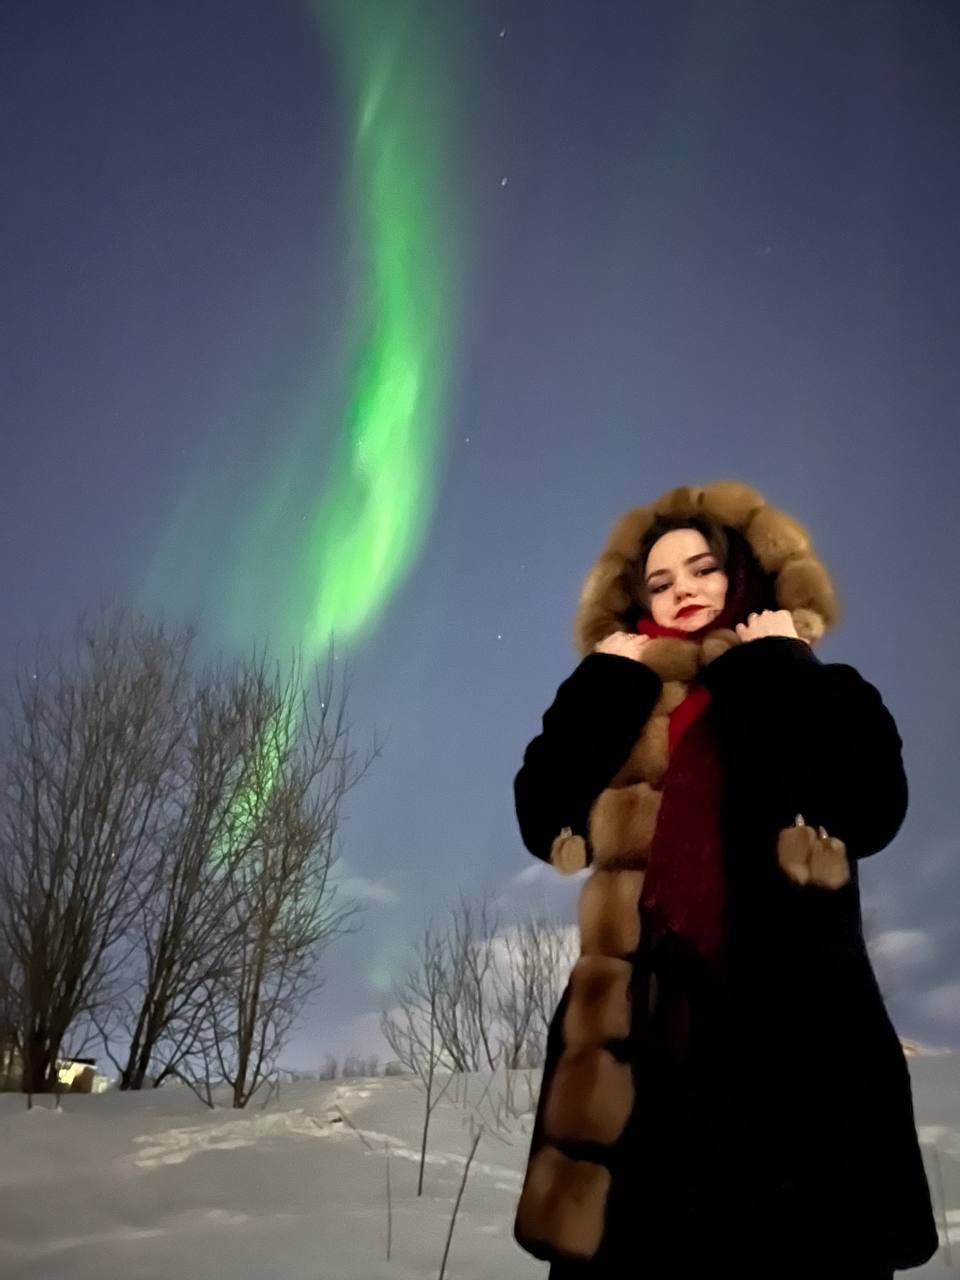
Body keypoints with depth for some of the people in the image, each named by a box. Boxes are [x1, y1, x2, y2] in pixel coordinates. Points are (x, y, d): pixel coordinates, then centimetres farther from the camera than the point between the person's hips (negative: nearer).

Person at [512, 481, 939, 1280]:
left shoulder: (819, 694, 9)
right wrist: (606, 679, -1)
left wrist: (777, 669, -5)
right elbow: (544, 820, 1)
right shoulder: (624, 708, 14)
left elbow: (872, 809, -11)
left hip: (793, 1037, -2)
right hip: (643, 1035, 2)